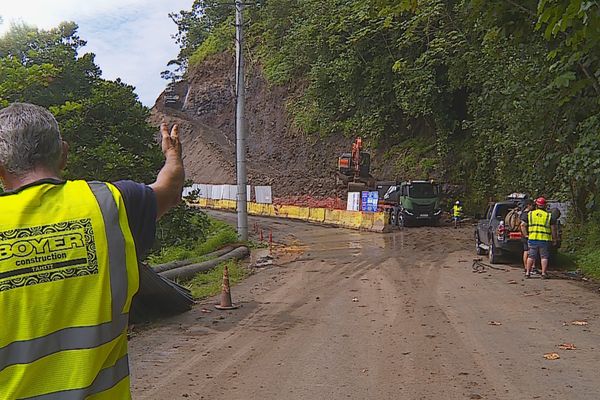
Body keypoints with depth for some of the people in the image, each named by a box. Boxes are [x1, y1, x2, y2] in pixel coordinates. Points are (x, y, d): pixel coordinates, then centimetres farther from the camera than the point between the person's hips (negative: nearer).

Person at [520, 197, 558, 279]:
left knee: (531, 256, 9)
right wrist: (555, 239, 8)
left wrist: (526, 234, 9)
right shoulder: (549, 216, 1)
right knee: (544, 257, 6)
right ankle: (543, 273, 4)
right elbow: (553, 229, 0)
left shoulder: (530, 214, 5)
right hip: (545, 239, -2)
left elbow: (523, 225, 1)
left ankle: (528, 272, 9)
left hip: (532, 239, 2)